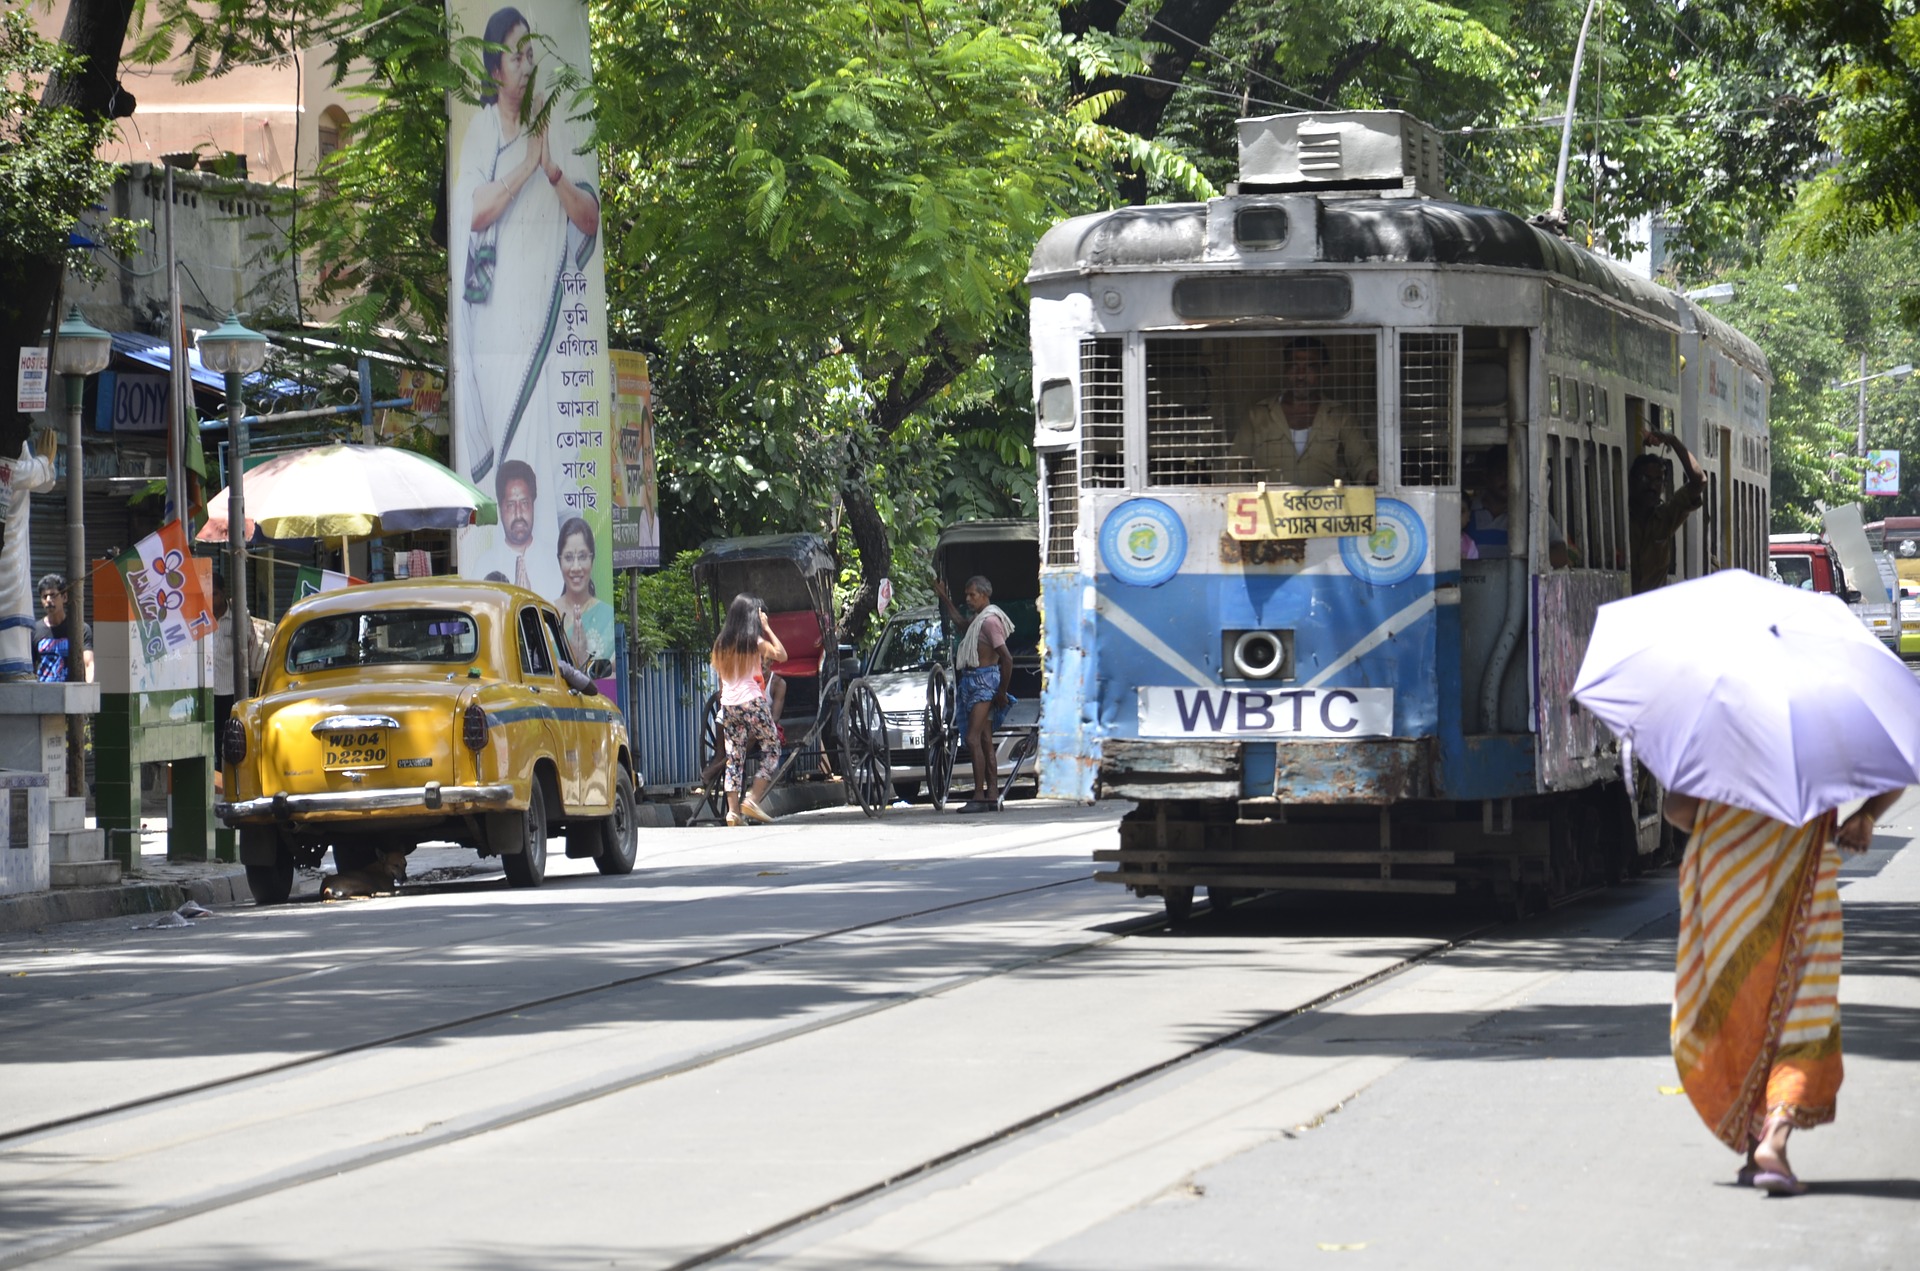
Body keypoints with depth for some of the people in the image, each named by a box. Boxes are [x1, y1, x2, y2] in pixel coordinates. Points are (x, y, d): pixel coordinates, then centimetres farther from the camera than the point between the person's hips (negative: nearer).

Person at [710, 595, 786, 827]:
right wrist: (767, 628, 2)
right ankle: (752, 800, -6)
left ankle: (733, 810, -3)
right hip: (753, 702, -5)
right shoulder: (755, 642, -6)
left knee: (734, 757, 6)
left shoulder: (721, 644, 9)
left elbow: (719, 675, 15)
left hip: (728, 705, 5)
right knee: (771, 749, 7)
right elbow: (782, 655, 0)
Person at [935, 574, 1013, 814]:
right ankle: (992, 795, 9)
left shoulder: (990, 620, -16)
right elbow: (960, 623, 41)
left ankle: (979, 796, -19)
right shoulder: (978, 619, 15)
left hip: (984, 680, -10)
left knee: (974, 739, -16)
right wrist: (944, 598, 43)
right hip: (973, 681, 10)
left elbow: (1007, 658, -20)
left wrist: (1002, 692, -14)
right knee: (985, 741, 9)